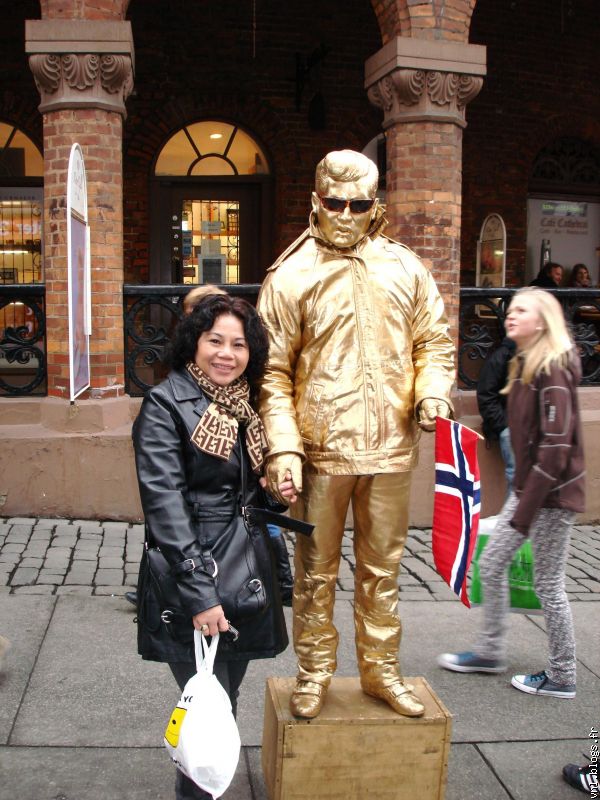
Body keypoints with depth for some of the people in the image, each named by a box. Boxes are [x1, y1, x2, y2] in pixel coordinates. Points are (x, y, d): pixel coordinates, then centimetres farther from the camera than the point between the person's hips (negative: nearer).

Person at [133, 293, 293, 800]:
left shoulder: (247, 406, 10)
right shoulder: (166, 405, -10)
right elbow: (164, 503, -17)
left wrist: (278, 492, 0)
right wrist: (199, 594, -21)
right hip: (192, 576, -6)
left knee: (226, 705, 16)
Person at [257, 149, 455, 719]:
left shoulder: (404, 268, 7)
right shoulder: (291, 275, -4)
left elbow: (433, 340, 15)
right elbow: (272, 370, -6)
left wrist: (432, 389, -5)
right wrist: (282, 446, -14)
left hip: (390, 448, 3)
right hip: (320, 449, -2)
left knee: (382, 569, 16)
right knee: (315, 571, 10)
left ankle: (380, 669, 32)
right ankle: (314, 673, 28)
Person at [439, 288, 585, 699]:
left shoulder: (553, 371, -19)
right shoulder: (525, 365, 9)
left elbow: (556, 446, -24)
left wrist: (526, 508, -24)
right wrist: (521, 496, 14)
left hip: (553, 493, -9)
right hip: (528, 486, 9)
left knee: (548, 584, 3)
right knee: (491, 564, 15)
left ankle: (562, 677, 20)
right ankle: (490, 651, 31)